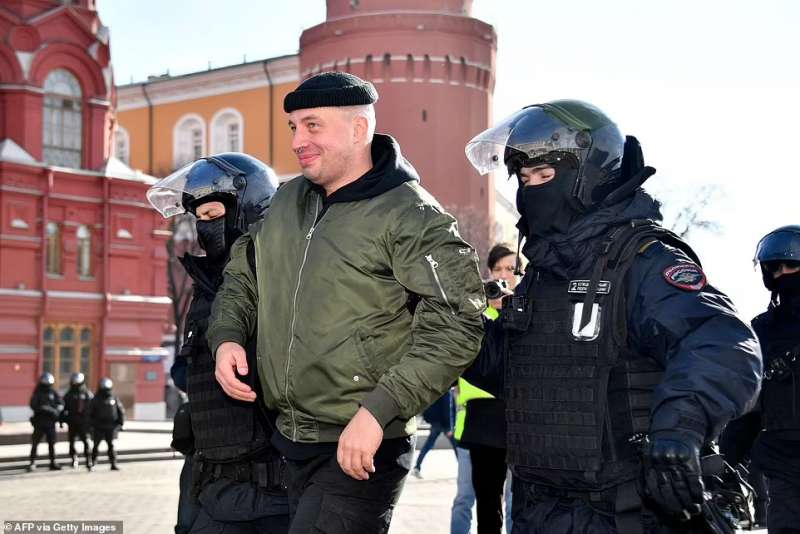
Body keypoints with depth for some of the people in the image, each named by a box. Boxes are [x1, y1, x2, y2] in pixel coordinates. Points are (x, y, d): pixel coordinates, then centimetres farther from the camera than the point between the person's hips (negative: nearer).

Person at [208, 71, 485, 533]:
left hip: (359, 449, -7)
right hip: (290, 443, 7)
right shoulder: (289, 201, 10)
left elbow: (454, 327, -20)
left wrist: (379, 410, -26)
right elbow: (243, 278, 23)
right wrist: (227, 336, 2)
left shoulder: (410, 215, -13)